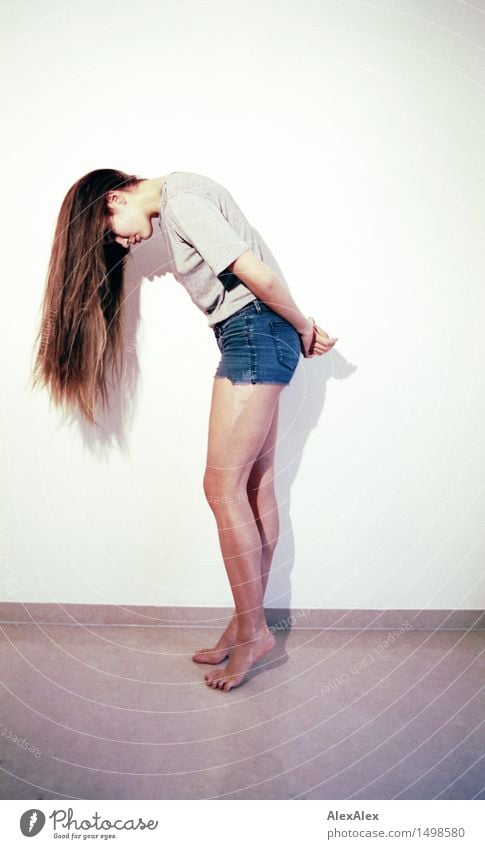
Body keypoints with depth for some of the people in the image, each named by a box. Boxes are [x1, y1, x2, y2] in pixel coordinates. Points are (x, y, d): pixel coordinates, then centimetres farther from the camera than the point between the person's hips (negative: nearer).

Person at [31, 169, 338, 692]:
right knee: (256, 485, 8)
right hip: (251, 340, 10)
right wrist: (301, 332, 11)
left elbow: (259, 274, -18)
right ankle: (248, 623, 15)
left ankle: (252, 632, 4)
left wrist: (304, 327, -4)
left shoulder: (181, 201, -12)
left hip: (255, 332, -10)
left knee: (222, 486, -8)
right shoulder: (176, 205, 19)